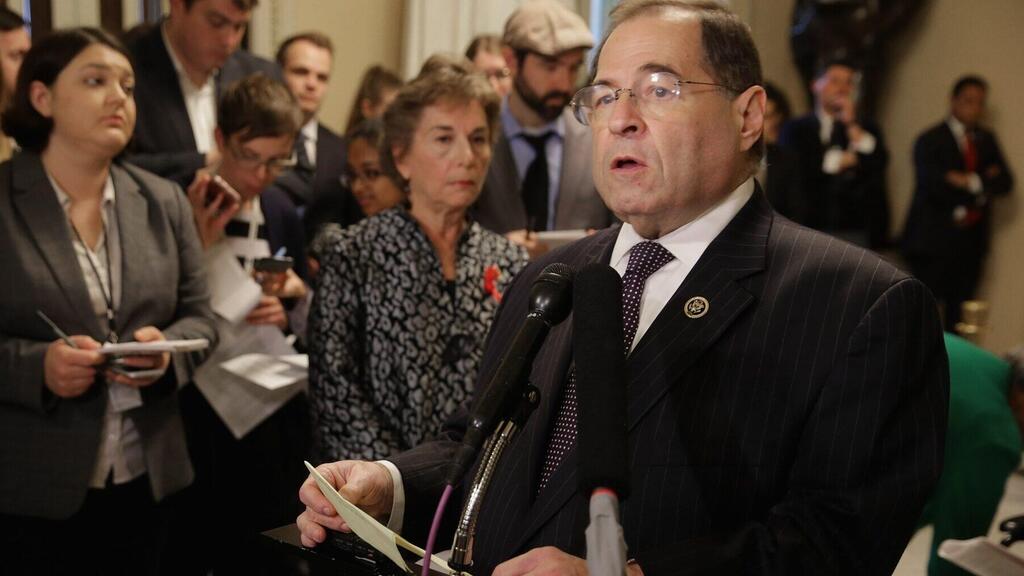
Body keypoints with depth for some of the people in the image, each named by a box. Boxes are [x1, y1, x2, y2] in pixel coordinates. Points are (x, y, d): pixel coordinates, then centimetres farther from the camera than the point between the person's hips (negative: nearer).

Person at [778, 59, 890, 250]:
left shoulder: (867, 129, 16)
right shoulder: (796, 128, 10)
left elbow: (878, 163, -2)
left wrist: (852, 125, -2)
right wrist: (838, 160, -2)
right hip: (810, 228, -1)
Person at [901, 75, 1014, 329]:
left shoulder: (987, 140, 15)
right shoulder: (930, 140, -4)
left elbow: (1005, 182, 6)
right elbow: (933, 184, -17)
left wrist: (972, 181, -12)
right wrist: (985, 183, -6)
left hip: (971, 239, 6)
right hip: (934, 239, -5)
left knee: (959, 313, 7)